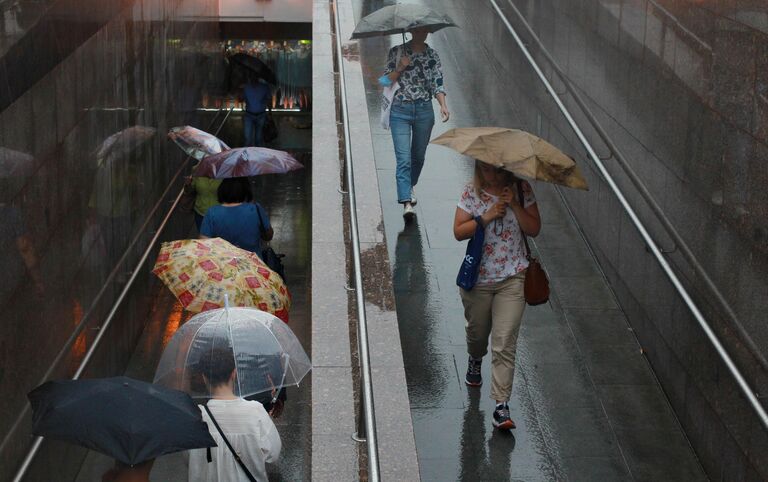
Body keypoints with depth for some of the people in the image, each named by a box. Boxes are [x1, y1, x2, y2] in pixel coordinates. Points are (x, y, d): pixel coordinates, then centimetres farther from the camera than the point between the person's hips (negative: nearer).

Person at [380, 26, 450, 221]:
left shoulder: (432, 55, 6)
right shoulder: (397, 52, 0)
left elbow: (437, 84, 2)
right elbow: (385, 80, 2)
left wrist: (443, 105, -14)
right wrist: (400, 68, -14)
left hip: (424, 110, 3)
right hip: (400, 110, -3)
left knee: (419, 155, 15)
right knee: (403, 158, -13)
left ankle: (410, 187, 40)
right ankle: (407, 202, -20)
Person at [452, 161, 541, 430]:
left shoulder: (521, 190, -3)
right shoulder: (472, 192, -4)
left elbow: (534, 229, -6)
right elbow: (459, 232, -10)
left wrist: (514, 205, -19)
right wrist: (488, 216, -21)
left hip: (512, 279, -1)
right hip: (477, 278, 1)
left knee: (505, 343, -8)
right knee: (477, 332, 20)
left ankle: (501, 405, -7)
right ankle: (475, 360, 57)